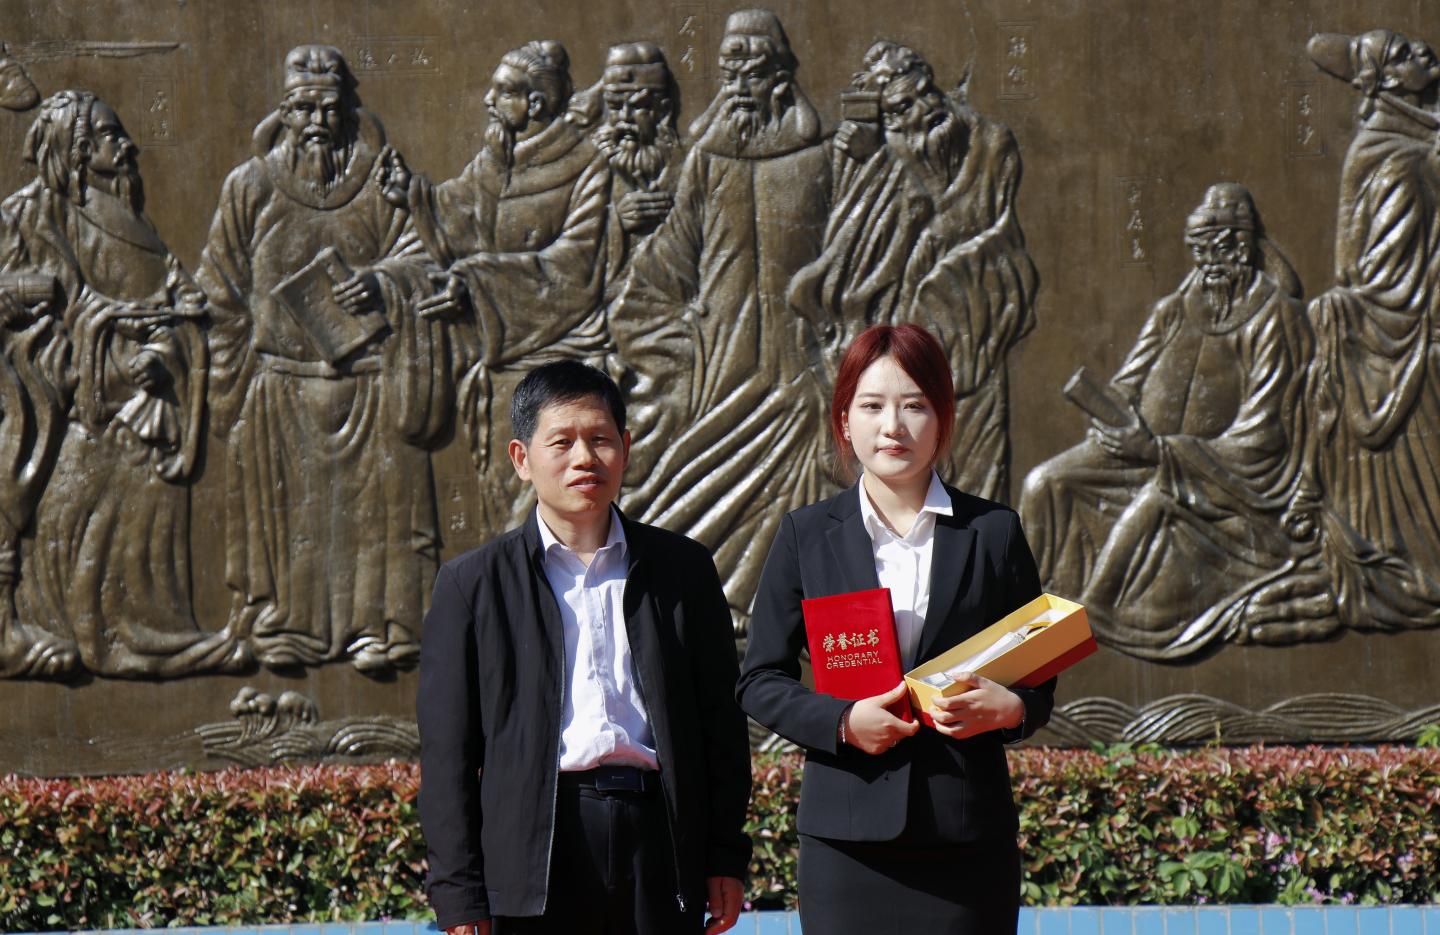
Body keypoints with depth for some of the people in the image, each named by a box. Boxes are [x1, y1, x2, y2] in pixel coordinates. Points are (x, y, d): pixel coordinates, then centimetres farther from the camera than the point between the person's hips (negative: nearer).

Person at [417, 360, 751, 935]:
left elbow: (721, 721, 14)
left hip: (659, 840, 2)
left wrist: (726, 859, 8)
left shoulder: (683, 569, 13)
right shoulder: (474, 584, 7)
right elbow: (446, 752, 4)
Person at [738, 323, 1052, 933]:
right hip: (847, 833, 0)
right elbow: (760, 680, 8)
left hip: (966, 831, 0)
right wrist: (842, 722, -10)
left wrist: (1007, 709, -11)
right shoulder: (807, 535, 9)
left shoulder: (994, 532, 9)